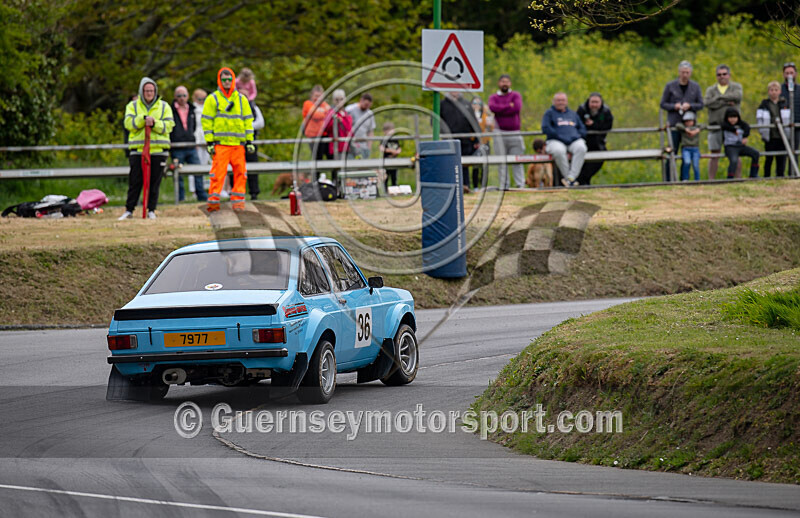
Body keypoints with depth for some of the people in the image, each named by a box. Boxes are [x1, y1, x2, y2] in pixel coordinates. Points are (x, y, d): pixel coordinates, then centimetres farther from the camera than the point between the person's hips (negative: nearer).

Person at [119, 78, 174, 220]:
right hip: (138, 150, 0)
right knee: (135, 182, -2)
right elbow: (129, 123, -5)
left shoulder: (164, 106, 9)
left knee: (154, 183, 2)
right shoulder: (132, 106, 9)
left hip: (158, 151, 0)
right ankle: (129, 210, 4)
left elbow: (168, 125, -1)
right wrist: (143, 118, -18)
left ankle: (151, 210, 10)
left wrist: (154, 123, -16)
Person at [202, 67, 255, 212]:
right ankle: (213, 200, -9)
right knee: (218, 172, -10)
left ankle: (238, 200, 8)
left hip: (238, 143, 3)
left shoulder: (241, 99, 15)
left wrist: (249, 141, 11)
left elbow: (248, 120, 18)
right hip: (220, 143, -3)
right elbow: (207, 121, 3)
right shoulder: (213, 99, 5)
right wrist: (209, 142, -5)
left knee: (240, 172, 1)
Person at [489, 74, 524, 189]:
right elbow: (492, 107, -11)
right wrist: (509, 106, -8)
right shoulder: (493, 97, 12)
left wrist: (501, 110, -6)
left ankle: (520, 184, -2)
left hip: (514, 133, 0)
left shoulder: (516, 95, 10)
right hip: (500, 133, 0)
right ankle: (504, 185, 1)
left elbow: (517, 108, -10)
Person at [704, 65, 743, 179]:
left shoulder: (736, 87, 11)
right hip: (715, 126, 1)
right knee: (714, 155, 0)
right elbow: (707, 103, -6)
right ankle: (711, 181, 2)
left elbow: (738, 96, -13)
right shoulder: (711, 90, 13)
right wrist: (726, 102, -11)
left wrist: (719, 97, -8)